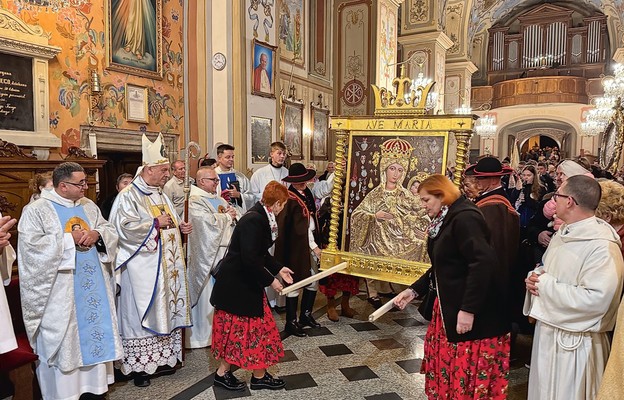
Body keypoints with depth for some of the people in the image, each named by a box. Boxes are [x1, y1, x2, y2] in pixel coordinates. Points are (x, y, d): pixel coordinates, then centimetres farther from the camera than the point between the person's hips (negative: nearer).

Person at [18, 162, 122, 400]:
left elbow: (111, 232, 10)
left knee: (94, 331, 12)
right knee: (62, 341, 4)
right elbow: (31, 246, -17)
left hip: (93, 286, 6)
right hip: (61, 294, -5)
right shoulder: (36, 210, -7)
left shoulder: (89, 206, 10)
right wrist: (70, 239, -18)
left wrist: (97, 233, -11)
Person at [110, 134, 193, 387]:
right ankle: (139, 366, 11)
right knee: (144, 312, -1)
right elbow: (125, 227, -23)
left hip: (167, 265, 8)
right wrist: (155, 223, -19)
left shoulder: (160, 195, 15)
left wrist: (180, 226, 4)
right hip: (143, 267, -8)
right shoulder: (129, 196, -11)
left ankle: (161, 357, 26)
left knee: (165, 309, 13)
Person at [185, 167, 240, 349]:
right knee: (208, 291, -1)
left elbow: (238, 212, 18)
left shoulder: (218, 199, 17)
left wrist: (233, 213, -6)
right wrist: (227, 216, -5)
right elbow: (208, 221, -21)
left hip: (225, 249, 8)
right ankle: (204, 332, 11)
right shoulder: (194, 201, -9)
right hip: (208, 253, -8)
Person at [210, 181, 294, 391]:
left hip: (246, 282, 10)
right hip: (236, 284, -10)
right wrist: (270, 280, -17)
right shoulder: (253, 220, -25)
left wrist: (278, 269, 14)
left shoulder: (261, 217, 6)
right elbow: (250, 259, -27)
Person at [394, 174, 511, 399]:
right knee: (447, 368, 18)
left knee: (468, 375, 2)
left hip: (476, 314, -9)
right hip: (450, 306, 10)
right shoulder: (445, 221, 12)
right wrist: (414, 290, 11)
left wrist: (468, 309, -26)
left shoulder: (465, 217, -18)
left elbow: (483, 262, -27)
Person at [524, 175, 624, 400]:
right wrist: (535, 277, -5)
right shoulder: (563, 234, 6)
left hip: (574, 342, -8)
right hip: (547, 330, 8)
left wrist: (545, 285, -22)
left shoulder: (602, 246, -22)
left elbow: (597, 299, -30)